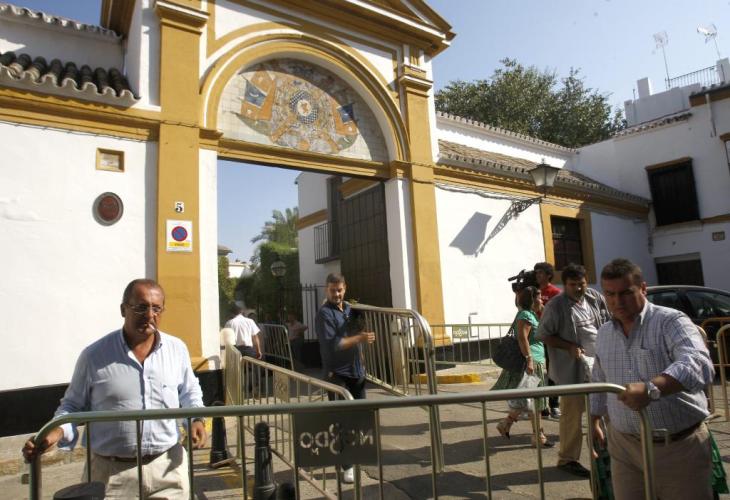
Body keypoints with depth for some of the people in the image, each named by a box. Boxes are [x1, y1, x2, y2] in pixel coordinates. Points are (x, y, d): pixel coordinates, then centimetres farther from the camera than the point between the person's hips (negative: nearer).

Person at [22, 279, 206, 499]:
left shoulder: (177, 349, -1)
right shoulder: (94, 355, -7)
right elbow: (73, 405, 5)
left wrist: (196, 418, -4)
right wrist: (57, 431, -13)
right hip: (111, 470, -2)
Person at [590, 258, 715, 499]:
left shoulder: (670, 321, -11)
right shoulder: (603, 334, 8)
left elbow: (699, 363, -30)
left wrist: (652, 388, -44)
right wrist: (594, 420, 21)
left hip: (679, 447, -4)